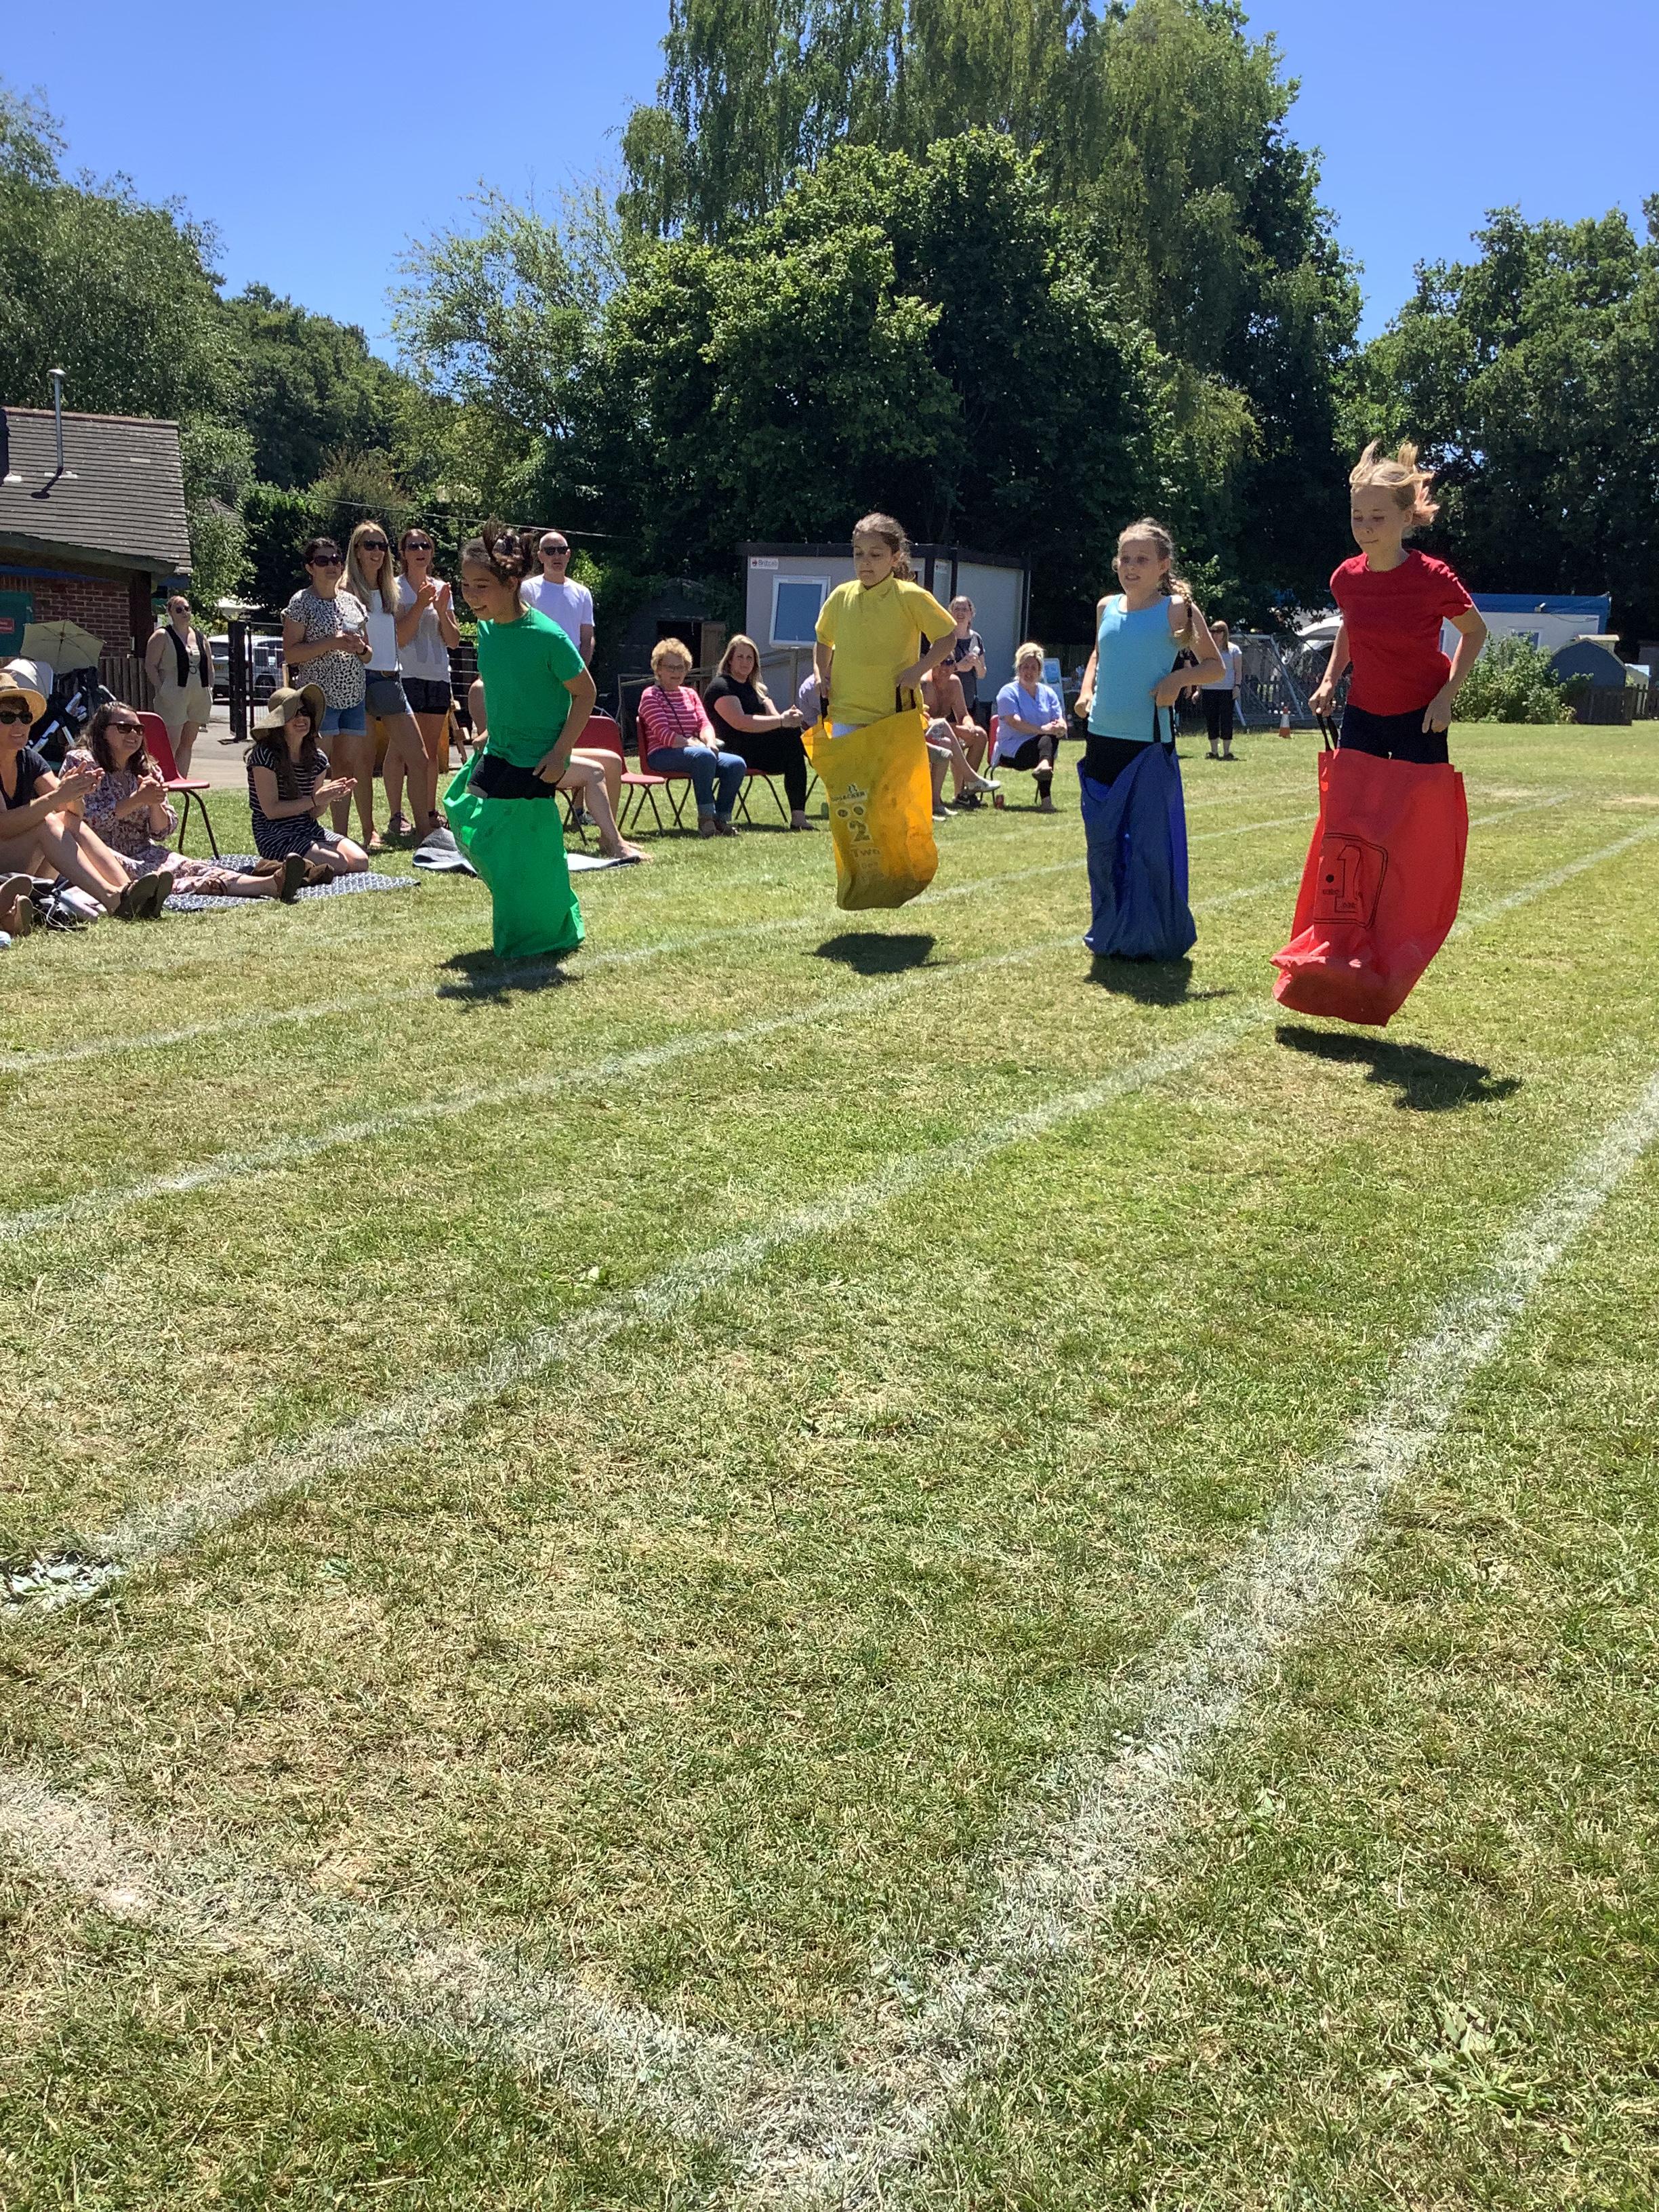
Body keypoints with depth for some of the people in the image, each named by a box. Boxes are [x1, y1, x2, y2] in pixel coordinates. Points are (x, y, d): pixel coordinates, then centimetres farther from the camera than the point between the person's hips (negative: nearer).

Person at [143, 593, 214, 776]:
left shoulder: (200, 637, 16)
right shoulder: (162, 636, -1)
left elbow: (209, 667, 20)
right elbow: (150, 666, -5)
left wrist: (210, 691, 9)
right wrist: (161, 690, -13)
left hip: (199, 698, 6)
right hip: (173, 697, -6)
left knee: (188, 743, 8)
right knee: (171, 743, -12)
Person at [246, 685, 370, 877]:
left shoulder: (318, 758, 6)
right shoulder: (265, 755, -12)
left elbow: (314, 813, 10)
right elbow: (271, 810, -15)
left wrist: (328, 798, -11)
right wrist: (315, 799, -18)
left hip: (309, 831, 7)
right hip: (275, 835, -7)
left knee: (360, 861, -14)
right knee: (337, 864, -25)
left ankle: (296, 860, 5)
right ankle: (288, 863, 0)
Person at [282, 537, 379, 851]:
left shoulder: (352, 602, 15)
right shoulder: (302, 602, -2)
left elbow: (368, 654, 23)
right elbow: (290, 653, -10)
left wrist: (360, 648, -1)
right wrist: (332, 643, -18)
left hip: (352, 696, 5)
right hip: (318, 696, -5)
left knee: (348, 766, 6)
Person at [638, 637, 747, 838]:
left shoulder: (690, 694, 23)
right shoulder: (650, 695, 1)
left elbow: (705, 724, 9)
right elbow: (664, 734, -11)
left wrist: (710, 742, -14)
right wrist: (692, 744, -21)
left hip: (692, 749, 7)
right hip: (662, 755, -7)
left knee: (737, 763, -19)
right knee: (704, 756, -37)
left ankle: (721, 819, -15)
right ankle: (705, 818, -35)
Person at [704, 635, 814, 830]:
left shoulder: (759, 689, 27)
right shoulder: (721, 686, -1)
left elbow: (774, 718, 14)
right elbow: (740, 723, -16)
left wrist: (790, 717, -11)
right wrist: (782, 721, -20)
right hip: (735, 751, -7)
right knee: (791, 735, -25)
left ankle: (798, 816, -30)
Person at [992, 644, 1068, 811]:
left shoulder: (1048, 693, 17)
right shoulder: (1008, 692, 2)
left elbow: (1061, 722, 5)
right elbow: (1015, 723, -15)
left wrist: (1060, 727, -22)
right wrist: (1043, 730, -28)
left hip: (1044, 745, 5)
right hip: (1012, 751, -5)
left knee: (1051, 738, -30)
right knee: (1048, 739, -34)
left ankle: (1043, 766, -57)